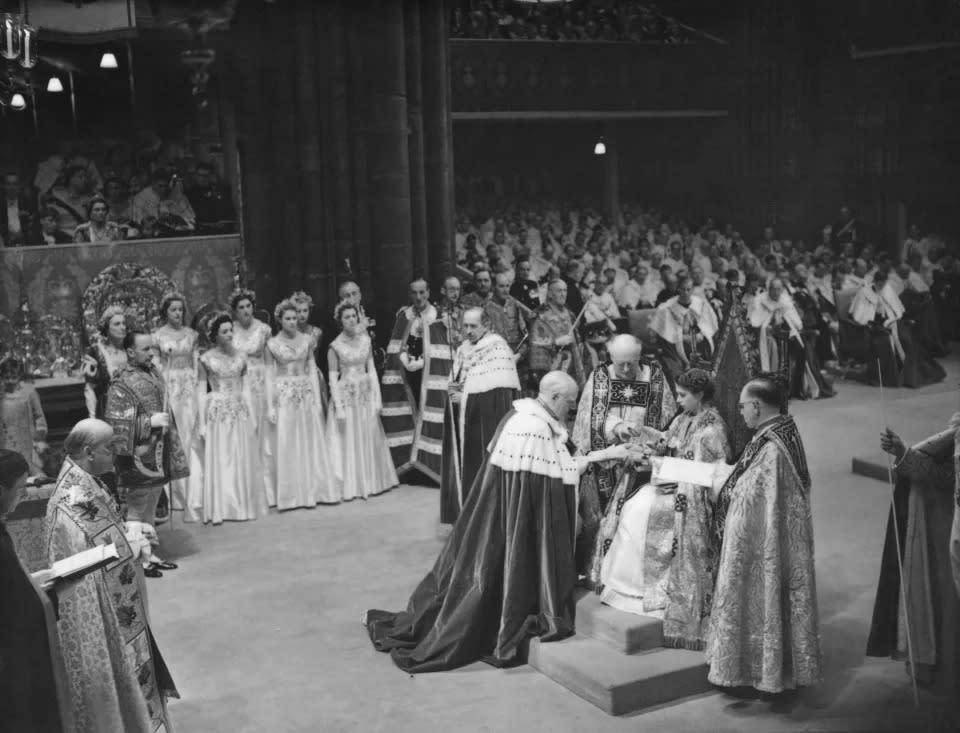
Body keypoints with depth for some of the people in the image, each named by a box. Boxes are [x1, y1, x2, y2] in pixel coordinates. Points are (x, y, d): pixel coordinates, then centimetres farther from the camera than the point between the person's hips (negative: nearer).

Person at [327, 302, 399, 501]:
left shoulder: (365, 340, 4)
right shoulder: (335, 346, -8)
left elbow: (372, 370, 5)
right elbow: (333, 378, -9)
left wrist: (377, 397, 0)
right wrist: (339, 407, -14)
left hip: (366, 395, 4)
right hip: (345, 395, -4)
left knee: (369, 440, 9)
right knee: (347, 442, 2)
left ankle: (370, 483, 21)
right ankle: (348, 487, 10)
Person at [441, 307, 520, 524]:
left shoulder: (498, 349, -11)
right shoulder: (463, 349, 12)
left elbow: (500, 392, -19)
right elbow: (455, 380, 22)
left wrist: (465, 396, -14)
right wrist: (454, 389, -2)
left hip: (486, 425, -7)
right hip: (463, 423, 7)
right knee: (462, 469, 9)